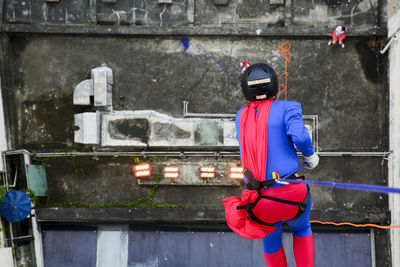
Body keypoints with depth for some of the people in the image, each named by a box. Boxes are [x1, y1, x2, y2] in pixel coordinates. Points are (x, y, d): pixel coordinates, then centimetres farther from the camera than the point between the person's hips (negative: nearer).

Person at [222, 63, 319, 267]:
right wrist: (310, 155, 1)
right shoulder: (287, 108, -2)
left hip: (260, 203, 2)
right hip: (292, 195, -2)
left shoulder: (241, 116, 12)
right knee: (301, 228, 33)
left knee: (271, 237, 35)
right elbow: (300, 136, -19)